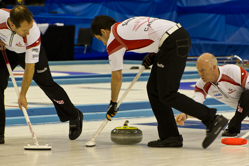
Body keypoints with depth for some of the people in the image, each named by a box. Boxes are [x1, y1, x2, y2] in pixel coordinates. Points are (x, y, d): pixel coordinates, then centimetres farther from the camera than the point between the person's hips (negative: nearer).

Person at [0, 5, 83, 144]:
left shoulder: (33, 33, -40)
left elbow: (29, 67, -30)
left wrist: (22, 95, -25)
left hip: (29, 51, -2)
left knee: (47, 84, 3)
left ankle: (74, 117, 27)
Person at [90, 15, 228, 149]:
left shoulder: (113, 40, 3)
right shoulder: (126, 25, 27)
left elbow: (117, 77, 9)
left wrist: (113, 103, 21)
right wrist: (152, 55, 21)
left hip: (172, 42, -9)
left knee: (167, 95, -8)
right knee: (154, 89, 12)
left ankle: (212, 119, -13)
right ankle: (170, 136, 11)